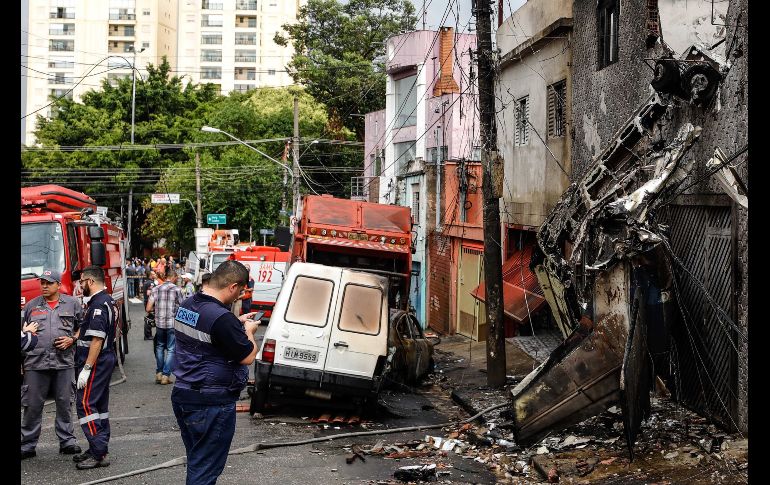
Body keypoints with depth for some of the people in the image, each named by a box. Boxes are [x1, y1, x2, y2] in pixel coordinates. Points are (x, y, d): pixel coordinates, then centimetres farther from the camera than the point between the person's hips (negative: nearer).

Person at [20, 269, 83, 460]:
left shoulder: (72, 304, 9)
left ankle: (67, 441, 15)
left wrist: (72, 339, -3)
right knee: (32, 405, 2)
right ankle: (27, 445, 10)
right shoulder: (31, 306, 12)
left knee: (64, 403, 5)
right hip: (35, 363, 1)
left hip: (64, 363, -1)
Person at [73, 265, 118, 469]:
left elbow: (97, 339, -24)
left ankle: (99, 452, -11)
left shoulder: (98, 304, -19)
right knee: (100, 405, 14)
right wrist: (73, 338, 23)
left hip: (95, 362, -11)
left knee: (85, 404, -9)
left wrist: (86, 369, -23)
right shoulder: (108, 300, 14)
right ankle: (100, 449, 21)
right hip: (106, 359, 11)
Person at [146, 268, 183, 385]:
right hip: (172, 323, -3)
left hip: (159, 323, 3)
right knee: (170, 349, 5)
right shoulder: (176, 289, -6)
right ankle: (165, 375, 2)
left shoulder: (156, 289, 2)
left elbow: (148, 309, 0)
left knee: (160, 347, 20)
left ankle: (159, 373, 18)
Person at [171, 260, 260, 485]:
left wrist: (237, 323, 17)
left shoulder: (186, 305, 4)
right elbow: (248, 357, -15)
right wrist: (248, 331, 2)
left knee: (196, 462, 20)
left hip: (182, 396, 9)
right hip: (211, 405, -9)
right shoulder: (222, 318, -24)